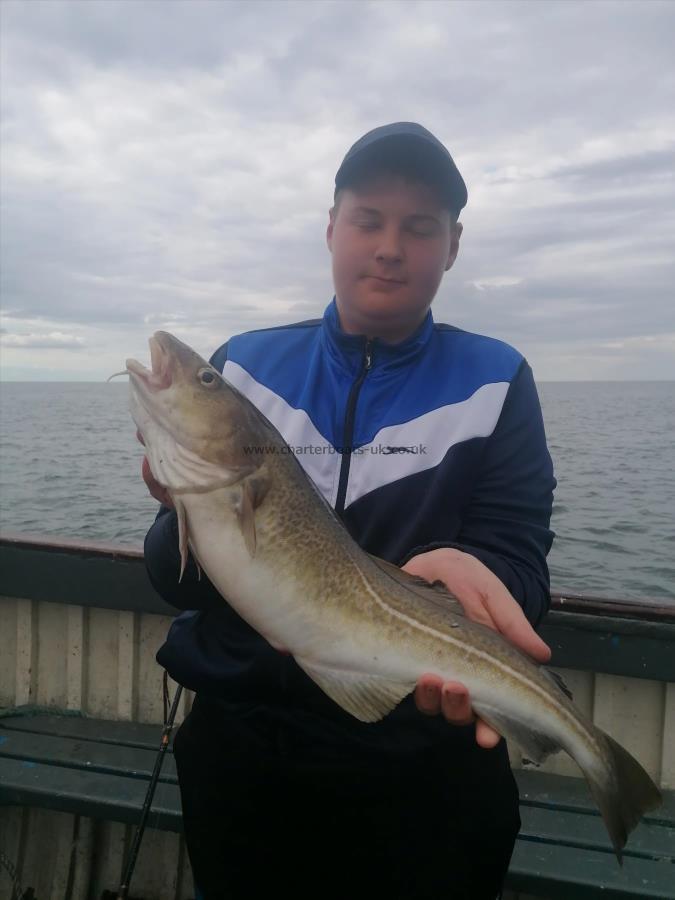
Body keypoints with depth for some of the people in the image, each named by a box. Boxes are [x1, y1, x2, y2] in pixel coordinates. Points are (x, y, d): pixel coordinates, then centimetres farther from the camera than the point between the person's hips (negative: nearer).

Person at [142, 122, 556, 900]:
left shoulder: (493, 382, -5)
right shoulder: (244, 365, -2)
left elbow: (518, 563, -13)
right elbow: (172, 580, -5)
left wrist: (461, 578, -35)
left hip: (423, 765, -1)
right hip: (240, 744, 2)